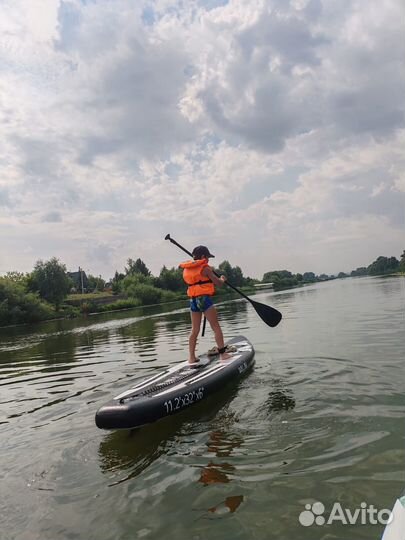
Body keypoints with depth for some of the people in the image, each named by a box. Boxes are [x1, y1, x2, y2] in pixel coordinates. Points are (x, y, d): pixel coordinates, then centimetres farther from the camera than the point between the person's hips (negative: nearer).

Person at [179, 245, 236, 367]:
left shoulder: (187, 269, 14)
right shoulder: (205, 268, -7)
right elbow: (218, 283, -3)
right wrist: (222, 279, 17)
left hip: (193, 300, 7)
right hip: (204, 298, -7)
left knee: (194, 330, 10)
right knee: (216, 327, 1)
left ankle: (191, 358, 10)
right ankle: (223, 353, 3)